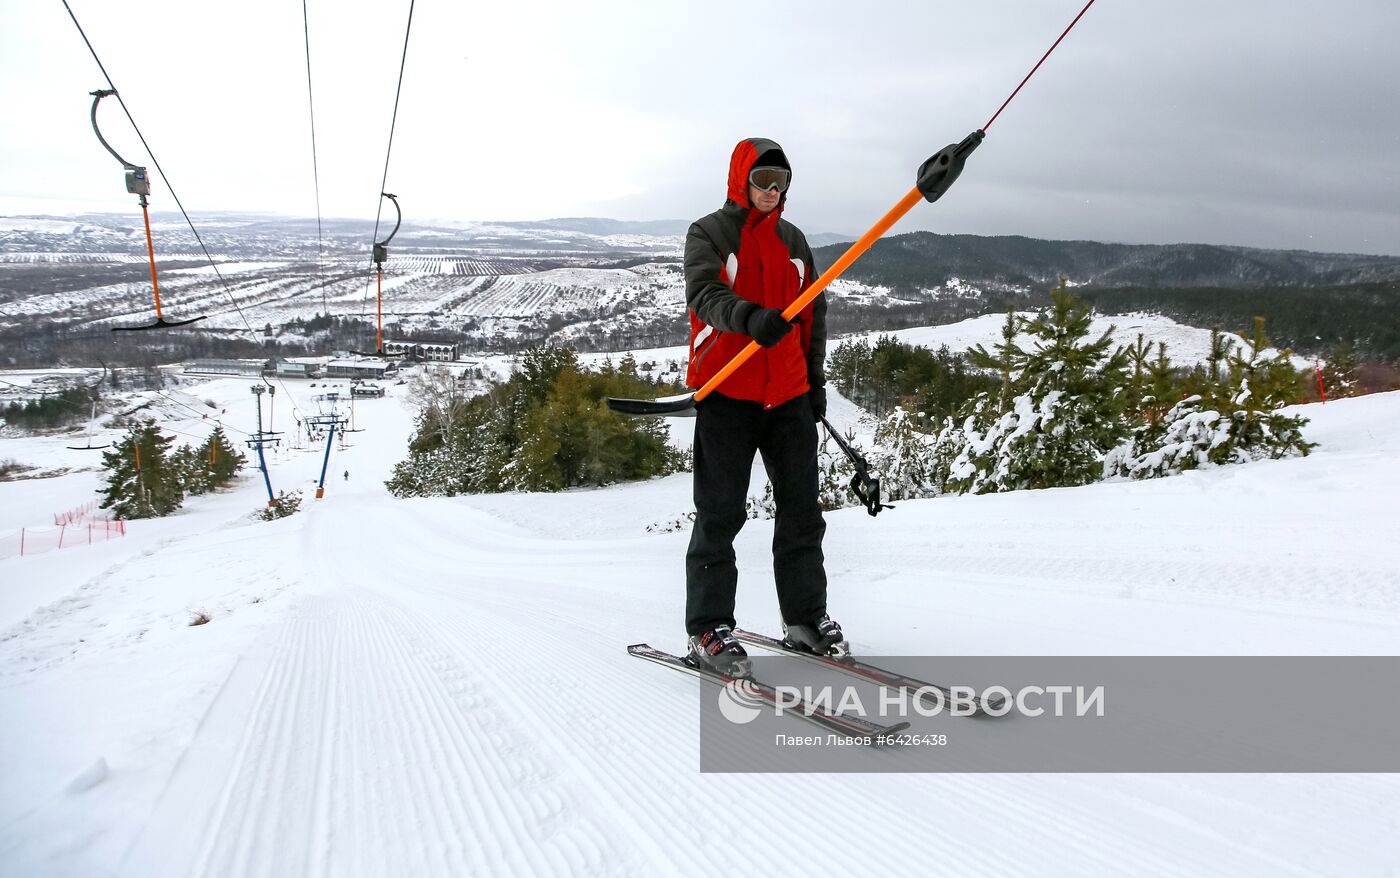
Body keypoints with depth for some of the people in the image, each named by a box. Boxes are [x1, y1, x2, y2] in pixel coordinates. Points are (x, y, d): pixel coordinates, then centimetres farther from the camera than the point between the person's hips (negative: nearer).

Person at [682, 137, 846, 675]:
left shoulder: (793, 241, 17)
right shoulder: (708, 234, 0)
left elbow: (812, 314, 22)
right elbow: (705, 293, -19)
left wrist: (815, 378, 17)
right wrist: (751, 317, -38)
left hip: (788, 395, 5)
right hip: (726, 393, -5)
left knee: (802, 509, 8)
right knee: (720, 513, -3)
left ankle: (806, 617, 20)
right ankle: (707, 630, 5)